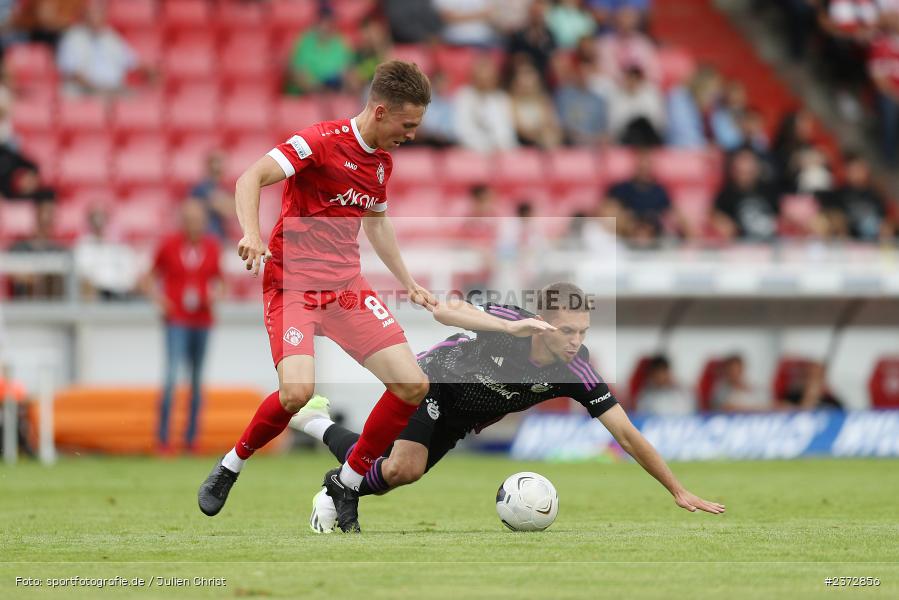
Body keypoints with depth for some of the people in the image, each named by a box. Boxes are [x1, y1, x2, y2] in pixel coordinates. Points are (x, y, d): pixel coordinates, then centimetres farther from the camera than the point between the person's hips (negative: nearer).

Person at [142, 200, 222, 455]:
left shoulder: (212, 246, 6)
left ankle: (191, 437, 15)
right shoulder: (169, 245, -2)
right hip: (176, 320, -4)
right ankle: (162, 438, -14)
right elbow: (149, 278, 8)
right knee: (172, 375, -16)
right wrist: (158, 299, -9)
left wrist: (214, 294, -4)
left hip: (202, 320, 4)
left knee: (197, 379, 7)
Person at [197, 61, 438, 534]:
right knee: (297, 392, -28)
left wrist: (407, 281, 26)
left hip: (346, 287, 7)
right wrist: (252, 234, -36)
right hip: (292, 282, -7)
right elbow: (250, 179, -20)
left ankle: (347, 482, 10)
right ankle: (231, 466, 0)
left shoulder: (382, 162, 11)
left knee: (413, 385, -7)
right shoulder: (321, 141, -13)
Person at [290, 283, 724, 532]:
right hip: (429, 379, -5)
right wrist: (510, 327, -61)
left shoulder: (575, 373, -27)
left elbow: (627, 435, -25)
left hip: (459, 419, 5)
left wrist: (680, 492, -28)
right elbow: (444, 311, -50)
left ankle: (320, 424, 32)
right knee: (404, 467, -25)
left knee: (394, 471, 4)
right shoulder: (509, 322, -36)